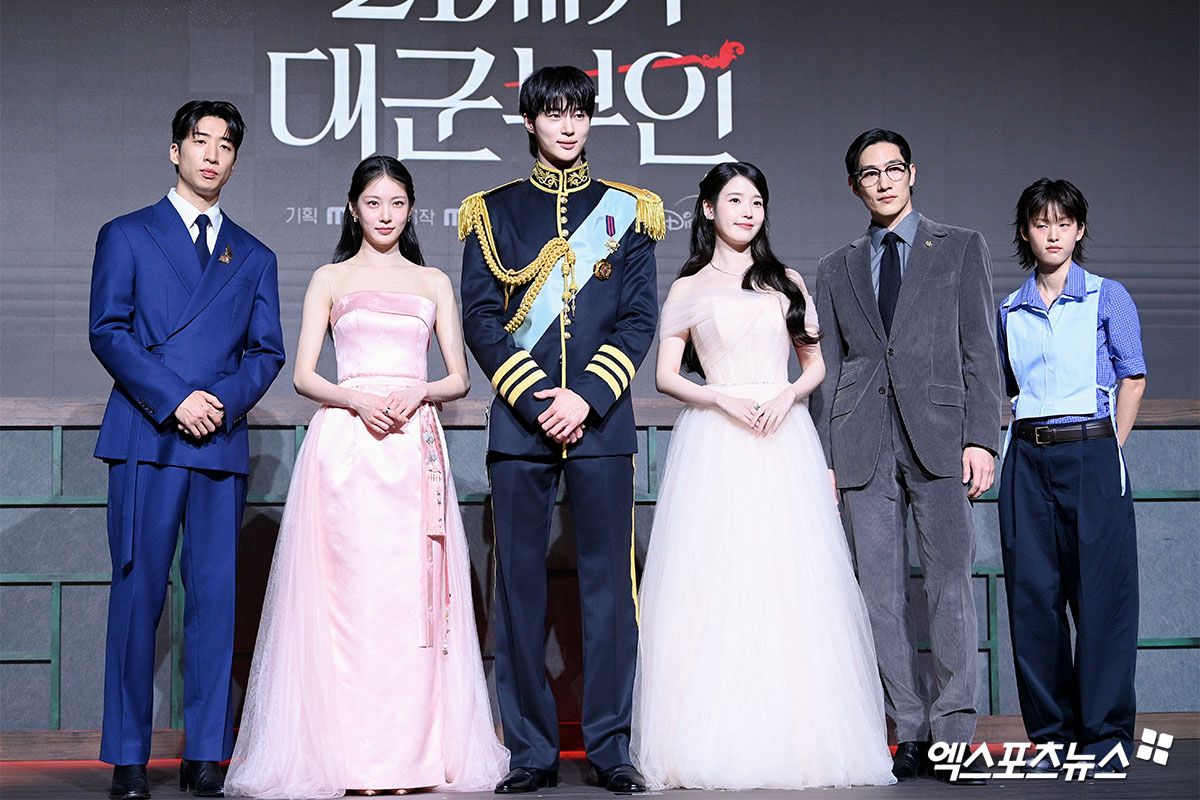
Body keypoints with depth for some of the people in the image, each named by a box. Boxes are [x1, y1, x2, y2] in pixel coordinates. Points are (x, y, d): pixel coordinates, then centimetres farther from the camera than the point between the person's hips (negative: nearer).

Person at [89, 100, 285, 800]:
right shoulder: (127, 236, 11)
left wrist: (224, 399, -8)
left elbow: (267, 351, 12)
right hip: (146, 440, -2)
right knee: (138, 594, -3)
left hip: (223, 446, 2)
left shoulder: (254, 257, 19)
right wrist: (175, 399, -11)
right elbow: (107, 330, 0)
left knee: (216, 597, 0)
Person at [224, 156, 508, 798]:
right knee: (349, 589, -7)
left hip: (415, 445, 2)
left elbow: (459, 379, 13)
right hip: (344, 444, -1)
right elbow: (303, 376, 6)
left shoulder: (434, 282, 17)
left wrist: (415, 393, -7)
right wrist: (358, 400, -12)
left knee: (411, 593, -3)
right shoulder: (330, 280, 13)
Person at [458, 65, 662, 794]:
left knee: (610, 580, 0)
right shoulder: (494, 213, 10)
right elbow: (481, 318, 3)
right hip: (520, 425, 0)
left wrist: (587, 397, -9)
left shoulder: (625, 210, 10)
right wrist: (535, 399, -9)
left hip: (602, 423, 0)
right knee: (521, 584, 2)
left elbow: (639, 318, 4)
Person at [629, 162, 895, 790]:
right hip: (714, 445, -2)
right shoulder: (689, 289, 10)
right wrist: (722, 399, -11)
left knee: (787, 585, -3)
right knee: (714, 587, -6)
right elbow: (666, 376, 5)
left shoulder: (786, 283, 16)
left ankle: (794, 735, 3)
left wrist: (788, 396, -5)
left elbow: (815, 363, 15)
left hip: (783, 437, 2)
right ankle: (717, 740, -2)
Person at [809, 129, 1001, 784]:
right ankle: (911, 734, 6)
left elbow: (979, 351, 5)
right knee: (881, 594, 1)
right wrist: (824, 457, 7)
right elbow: (828, 367, 15)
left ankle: (953, 734, -4)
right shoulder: (836, 269, 18)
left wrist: (981, 437, -6)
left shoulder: (961, 249, 12)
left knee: (949, 586, -8)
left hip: (939, 437, -2)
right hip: (862, 446, 3)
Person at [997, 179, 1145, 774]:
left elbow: (1132, 377, 4)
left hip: (1091, 455, -3)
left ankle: (1107, 731, 5)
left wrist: (1111, 448, -1)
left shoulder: (1108, 298, 4)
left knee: (1102, 593, -3)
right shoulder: (1009, 312, 12)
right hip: (1027, 458, 3)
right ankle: (1052, 733, 12)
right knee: (1033, 595, 2)